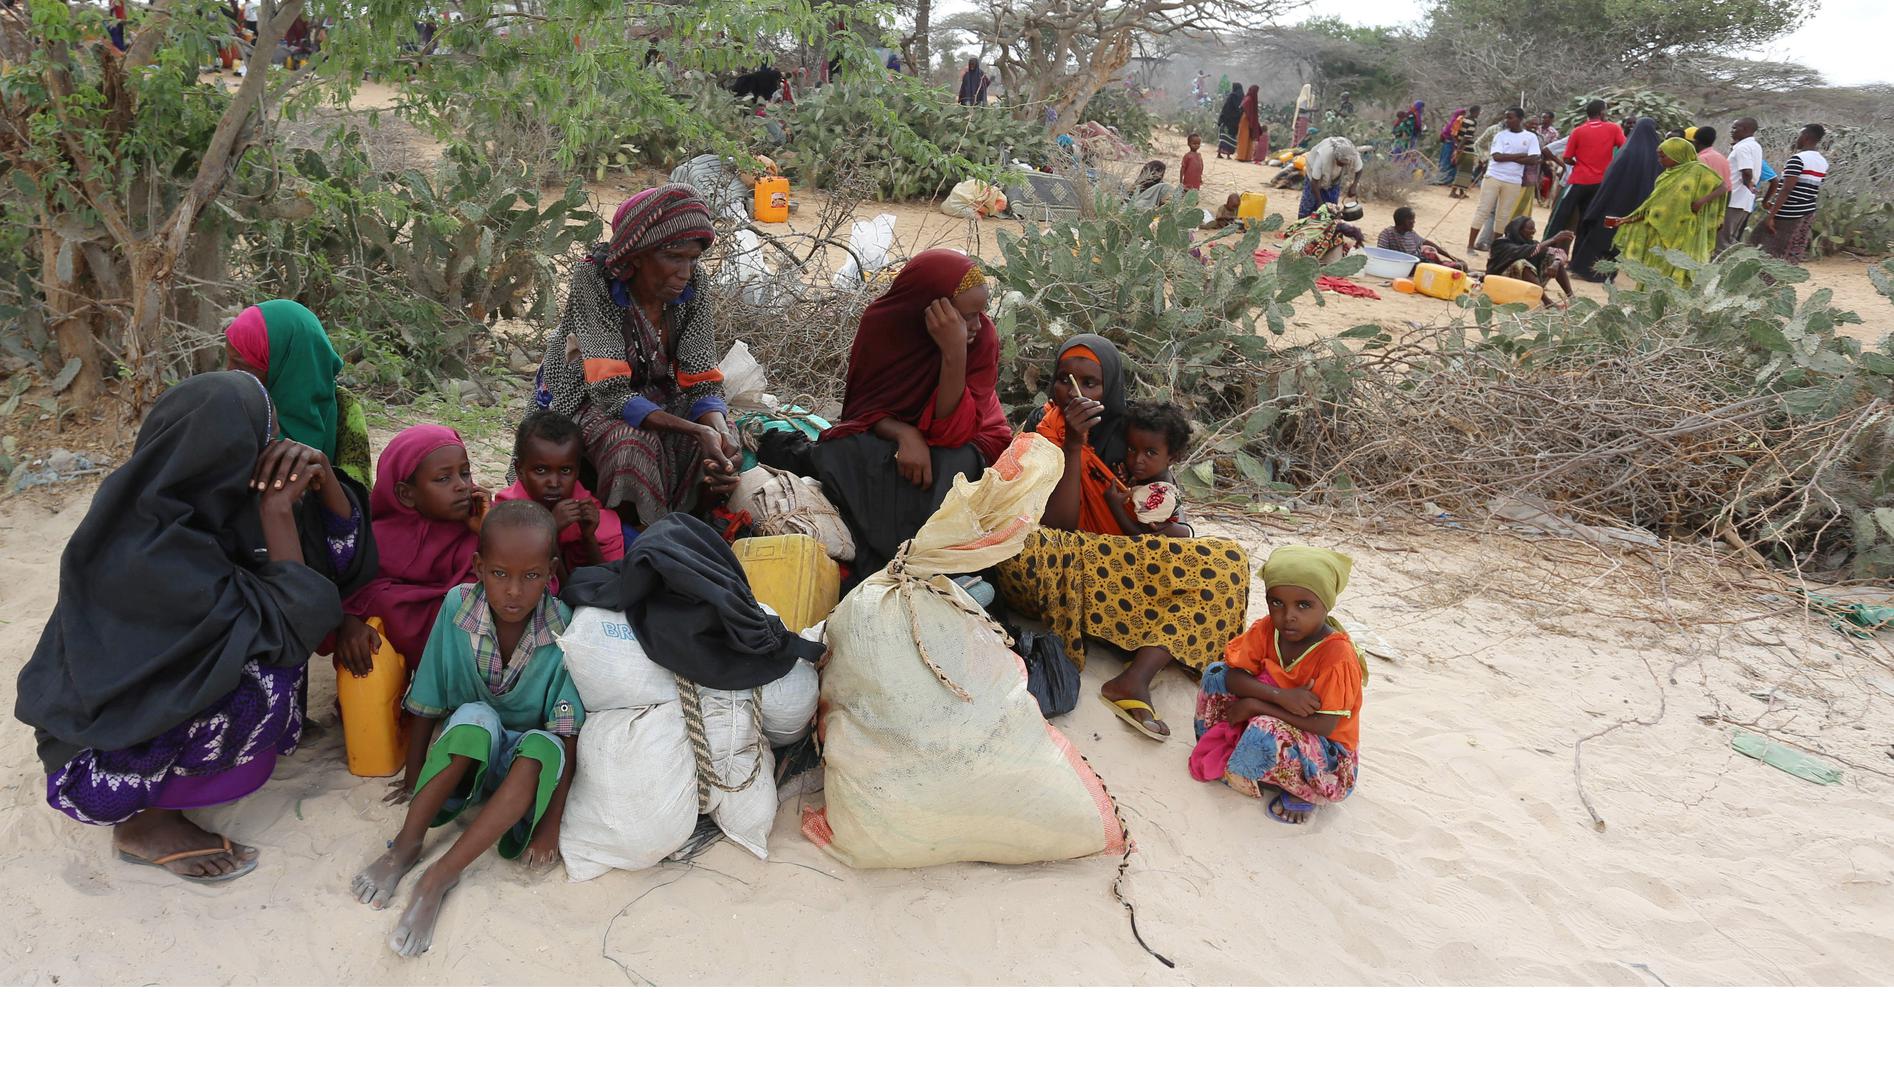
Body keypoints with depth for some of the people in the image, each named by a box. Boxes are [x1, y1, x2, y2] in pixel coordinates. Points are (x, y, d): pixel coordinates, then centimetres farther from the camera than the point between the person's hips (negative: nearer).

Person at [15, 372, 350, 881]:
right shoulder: (148, 553, -33)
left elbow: (340, 552, -2)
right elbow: (291, 629, -29)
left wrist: (322, 477, -20)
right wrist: (278, 510, -26)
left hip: (148, 691, 9)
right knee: (270, 678, -28)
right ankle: (145, 820, -6)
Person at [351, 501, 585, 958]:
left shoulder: (564, 629, -20)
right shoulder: (457, 607, -16)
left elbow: (568, 736, -19)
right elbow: (426, 708, -6)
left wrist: (551, 823, -23)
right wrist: (414, 779, -4)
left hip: (522, 766, 0)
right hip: (461, 759, 1)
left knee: (543, 747, -34)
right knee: (476, 717, -32)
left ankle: (440, 876, -32)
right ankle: (406, 845, -22)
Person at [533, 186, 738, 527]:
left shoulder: (692, 285, -15)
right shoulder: (595, 281, -27)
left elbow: (703, 383, -13)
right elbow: (611, 394, -30)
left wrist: (720, 430, -37)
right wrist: (696, 431, -42)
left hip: (656, 398, 4)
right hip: (586, 398, -4)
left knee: (721, 446, -21)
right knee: (632, 445, -34)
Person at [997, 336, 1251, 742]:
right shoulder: (1038, 432, -4)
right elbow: (1057, 528, -16)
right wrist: (1074, 444, -21)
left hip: (1124, 576, 4)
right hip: (1065, 568, -3)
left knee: (1228, 561, -17)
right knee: (1025, 548, -38)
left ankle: (1136, 678, -31)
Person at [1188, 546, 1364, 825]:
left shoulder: (1337, 655, -29)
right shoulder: (1267, 628, -11)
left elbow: (1323, 725, -31)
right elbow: (1234, 676, -14)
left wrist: (1254, 705, -28)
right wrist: (1280, 696, -33)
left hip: (1325, 748, -6)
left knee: (1267, 731, -38)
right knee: (1216, 674, -7)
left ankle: (1300, 791, -7)